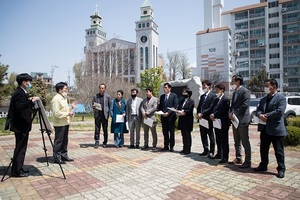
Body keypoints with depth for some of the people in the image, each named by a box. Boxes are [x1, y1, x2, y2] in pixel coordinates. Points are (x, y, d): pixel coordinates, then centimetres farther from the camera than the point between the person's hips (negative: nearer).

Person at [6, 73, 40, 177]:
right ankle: (16, 171, 6)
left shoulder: (21, 92, 15)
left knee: (21, 147, 15)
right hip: (20, 126, -10)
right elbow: (19, 108, -29)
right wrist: (31, 101, -34)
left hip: (22, 125, 10)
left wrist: (30, 100, 9)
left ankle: (19, 168, 24)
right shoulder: (19, 93, -16)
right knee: (20, 148, -3)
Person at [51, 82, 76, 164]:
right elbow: (57, 113, -22)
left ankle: (64, 155, 26)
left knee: (65, 140, 15)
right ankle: (57, 157, 11)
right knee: (58, 141, 0)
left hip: (65, 123, 9)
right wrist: (68, 114, -20)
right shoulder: (56, 99, -15)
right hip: (59, 124, -9)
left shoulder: (64, 98, 15)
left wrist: (71, 107, 7)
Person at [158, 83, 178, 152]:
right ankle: (166, 146, 18)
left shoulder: (174, 95, -1)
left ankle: (171, 146, 11)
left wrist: (168, 112, -16)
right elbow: (159, 106, 16)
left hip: (171, 116, -4)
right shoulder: (162, 96, 14)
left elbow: (175, 106, -9)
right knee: (165, 132, 9)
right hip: (163, 117, 5)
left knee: (172, 132, 3)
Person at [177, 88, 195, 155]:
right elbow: (178, 108, 12)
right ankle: (184, 148, 18)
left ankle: (188, 149, 5)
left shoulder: (191, 101, -5)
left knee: (187, 135, -2)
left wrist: (183, 112, -18)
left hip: (188, 120, -7)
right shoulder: (182, 101, 19)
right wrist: (179, 112, -8)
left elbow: (189, 110, -14)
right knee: (183, 135, 10)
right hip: (182, 120, 7)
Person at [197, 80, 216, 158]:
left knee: (210, 136, 3)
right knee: (203, 135, 12)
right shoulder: (202, 96, 17)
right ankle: (205, 150, 24)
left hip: (208, 119, -7)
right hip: (202, 119, 8)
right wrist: (199, 113, -3)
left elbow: (211, 108, -16)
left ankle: (211, 152, 12)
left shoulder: (213, 95, -8)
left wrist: (202, 114, -17)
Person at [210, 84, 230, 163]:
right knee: (218, 140, 17)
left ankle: (225, 157, 8)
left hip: (223, 124, -8)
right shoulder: (216, 99, 14)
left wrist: (214, 115, -16)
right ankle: (219, 154, 30)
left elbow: (223, 111, -20)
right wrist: (212, 115, -7)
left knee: (224, 140, 0)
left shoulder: (226, 99, -13)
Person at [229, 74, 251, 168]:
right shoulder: (235, 92, 16)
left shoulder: (245, 91, -11)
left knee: (245, 142, -1)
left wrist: (235, 113, -17)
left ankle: (247, 162, 8)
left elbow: (245, 105, -19)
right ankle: (238, 158, 28)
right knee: (236, 141, 16)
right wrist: (231, 113, 0)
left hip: (242, 120, -9)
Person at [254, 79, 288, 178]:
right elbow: (258, 110, 10)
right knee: (263, 149, 16)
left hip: (276, 129, -7)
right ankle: (263, 166, 30)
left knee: (278, 151, 4)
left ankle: (281, 169, 16)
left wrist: (266, 116, -16)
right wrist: (260, 115, -13)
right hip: (264, 128, 7)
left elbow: (279, 111, -19)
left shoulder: (281, 98, -8)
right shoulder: (263, 99, 15)